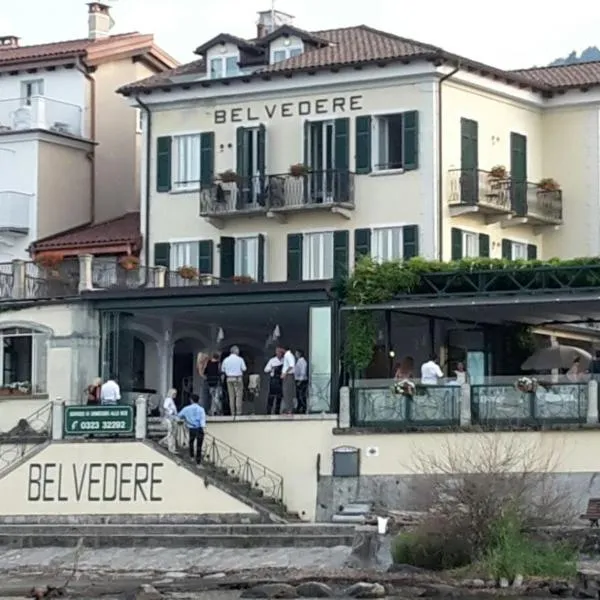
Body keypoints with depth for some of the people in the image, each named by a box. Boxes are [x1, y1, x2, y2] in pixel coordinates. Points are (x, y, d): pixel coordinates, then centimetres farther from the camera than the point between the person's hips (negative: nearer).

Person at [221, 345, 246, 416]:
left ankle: (233, 412, 4)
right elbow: (244, 369, -7)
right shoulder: (240, 359, -6)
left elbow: (222, 370, 7)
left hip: (229, 378, 4)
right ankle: (238, 412, -8)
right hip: (238, 378, -4)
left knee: (231, 396, 6)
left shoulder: (226, 360, 4)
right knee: (239, 395, -2)